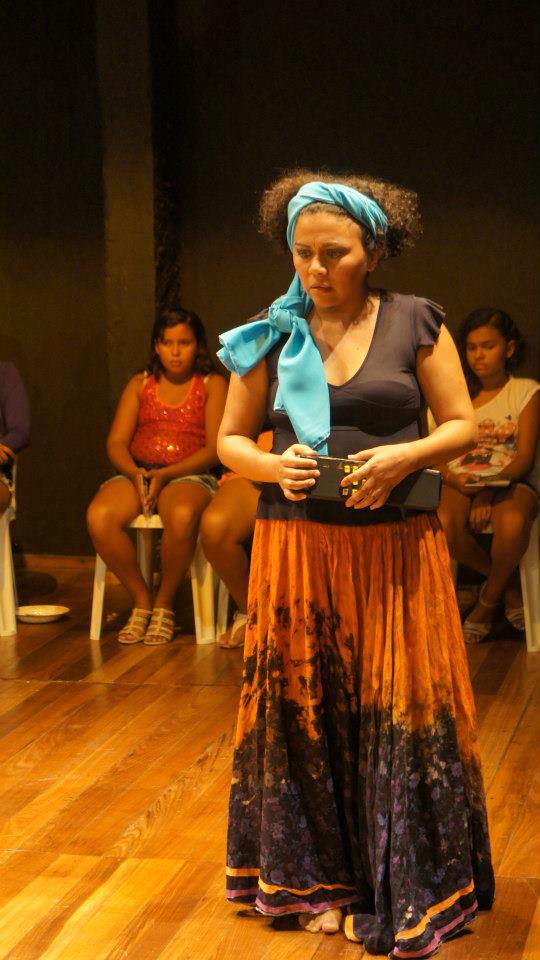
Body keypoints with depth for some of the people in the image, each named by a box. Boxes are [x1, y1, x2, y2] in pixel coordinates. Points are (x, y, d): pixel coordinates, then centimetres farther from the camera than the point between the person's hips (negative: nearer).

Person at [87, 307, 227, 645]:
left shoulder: (213, 385, 7)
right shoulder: (140, 385, 17)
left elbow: (215, 449, -4)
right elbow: (116, 443, 9)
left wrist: (165, 476, -16)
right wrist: (135, 473, -13)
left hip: (189, 476, -3)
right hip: (138, 473, 3)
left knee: (182, 516, -40)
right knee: (99, 516, -30)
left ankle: (165, 603, -15)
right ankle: (141, 599, -10)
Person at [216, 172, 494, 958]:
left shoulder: (416, 324, 0)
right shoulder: (271, 335, 4)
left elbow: (463, 425, 2)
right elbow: (230, 439, 10)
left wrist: (405, 456, -17)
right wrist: (271, 467, -11)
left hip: (394, 547, -2)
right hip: (296, 547, 2)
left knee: (400, 712, 0)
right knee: (305, 713, 7)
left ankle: (405, 890, 14)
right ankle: (318, 879, 22)